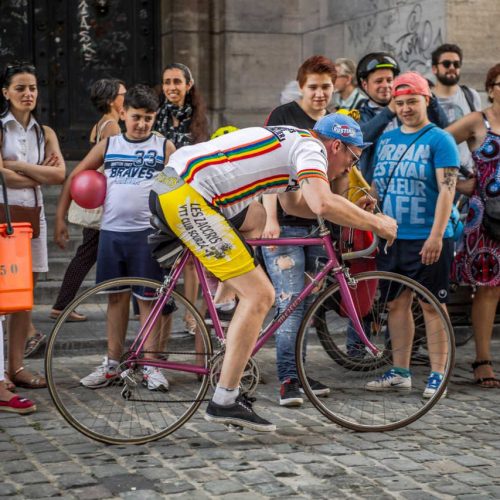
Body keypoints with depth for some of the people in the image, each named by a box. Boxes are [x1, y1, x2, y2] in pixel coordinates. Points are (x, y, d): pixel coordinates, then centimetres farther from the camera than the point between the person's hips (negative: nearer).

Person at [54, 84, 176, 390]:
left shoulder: (164, 147, 2)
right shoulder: (109, 145, 8)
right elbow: (76, 175, 13)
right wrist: (61, 216, 10)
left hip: (146, 232, -3)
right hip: (112, 231, 3)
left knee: (148, 298, 0)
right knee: (116, 297, 10)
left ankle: (152, 366, 6)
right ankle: (113, 364, 18)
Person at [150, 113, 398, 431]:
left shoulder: (292, 142, 26)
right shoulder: (310, 147, -3)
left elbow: (293, 204, 38)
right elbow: (323, 204, -22)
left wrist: (352, 210, 27)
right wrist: (374, 223, -8)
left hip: (171, 186, 10)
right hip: (186, 198, -10)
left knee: (255, 226, 32)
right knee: (260, 296, -9)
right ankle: (225, 401, -8)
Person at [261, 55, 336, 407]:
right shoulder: (283, 117, -2)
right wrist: (271, 219, -16)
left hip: (319, 226, 5)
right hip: (285, 226, -5)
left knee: (308, 305, 10)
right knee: (291, 303, -11)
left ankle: (299, 372, 20)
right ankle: (288, 380, -7)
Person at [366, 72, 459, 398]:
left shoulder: (439, 140, -6)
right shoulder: (386, 140, 13)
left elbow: (447, 189, -13)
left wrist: (436, 235, -20)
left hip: (427, 240, -6)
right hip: (392, 238, 6)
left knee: (432, 306, 0)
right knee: (397, 304, 9)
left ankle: (438, 374, 7)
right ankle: (400, 373, 18)